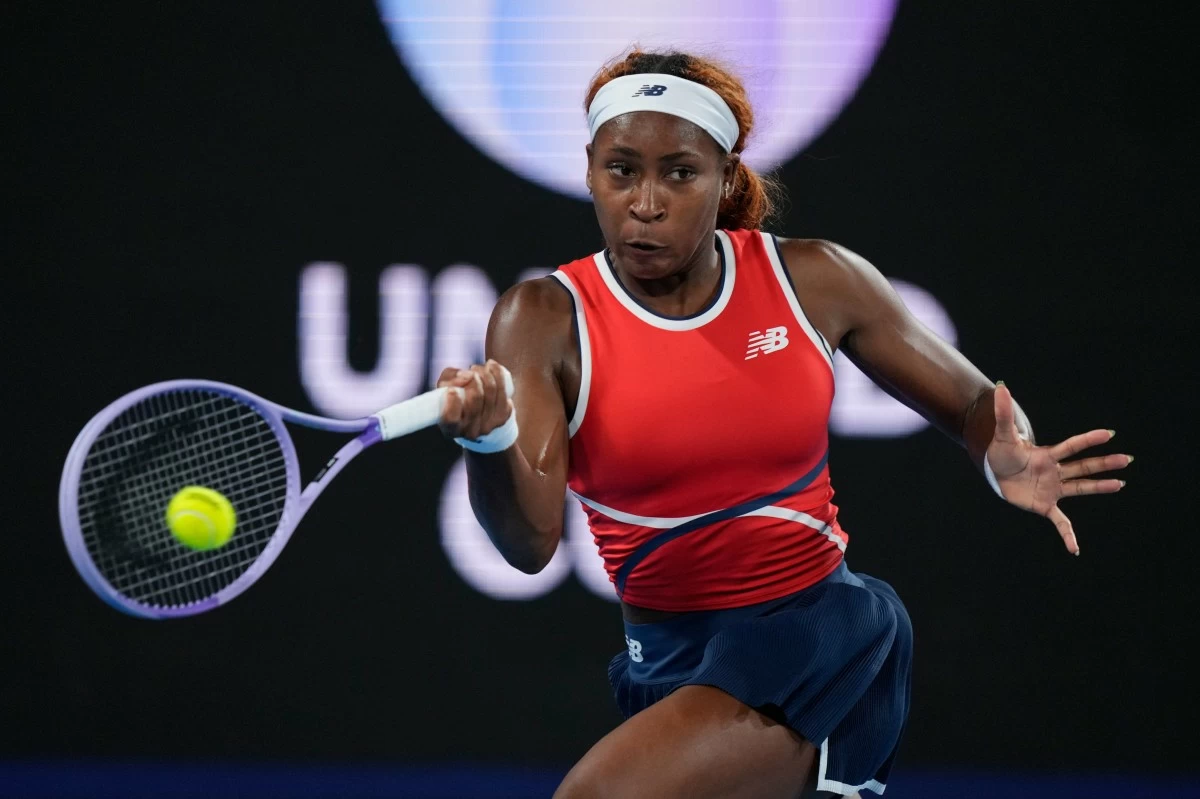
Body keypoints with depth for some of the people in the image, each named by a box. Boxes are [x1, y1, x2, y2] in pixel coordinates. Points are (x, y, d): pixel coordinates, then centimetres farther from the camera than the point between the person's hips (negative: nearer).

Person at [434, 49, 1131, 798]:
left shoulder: (813, 281, -4)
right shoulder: (546, 319, -7)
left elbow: (974, 404, 8)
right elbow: (530, 541, -18)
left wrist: (1007, 461, -16)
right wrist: (491, 441, -39)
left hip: (825, 631, -3)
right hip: (672, 661, 3)